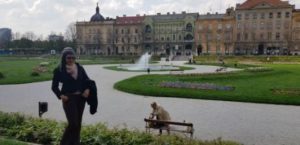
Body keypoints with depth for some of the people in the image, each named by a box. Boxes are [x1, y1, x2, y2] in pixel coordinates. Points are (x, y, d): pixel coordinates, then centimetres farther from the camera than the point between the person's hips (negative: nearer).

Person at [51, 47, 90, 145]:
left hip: (80, 98, 5)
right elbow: (54, 86, -1)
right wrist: (60, 95, -17)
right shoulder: (59, 70, -6)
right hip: (68, 98, -4)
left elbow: (86, 80, 10)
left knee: (78, 123, 12)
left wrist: (87, 89, -9)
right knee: (73, 123, -11)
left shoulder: (79, 68, 5)